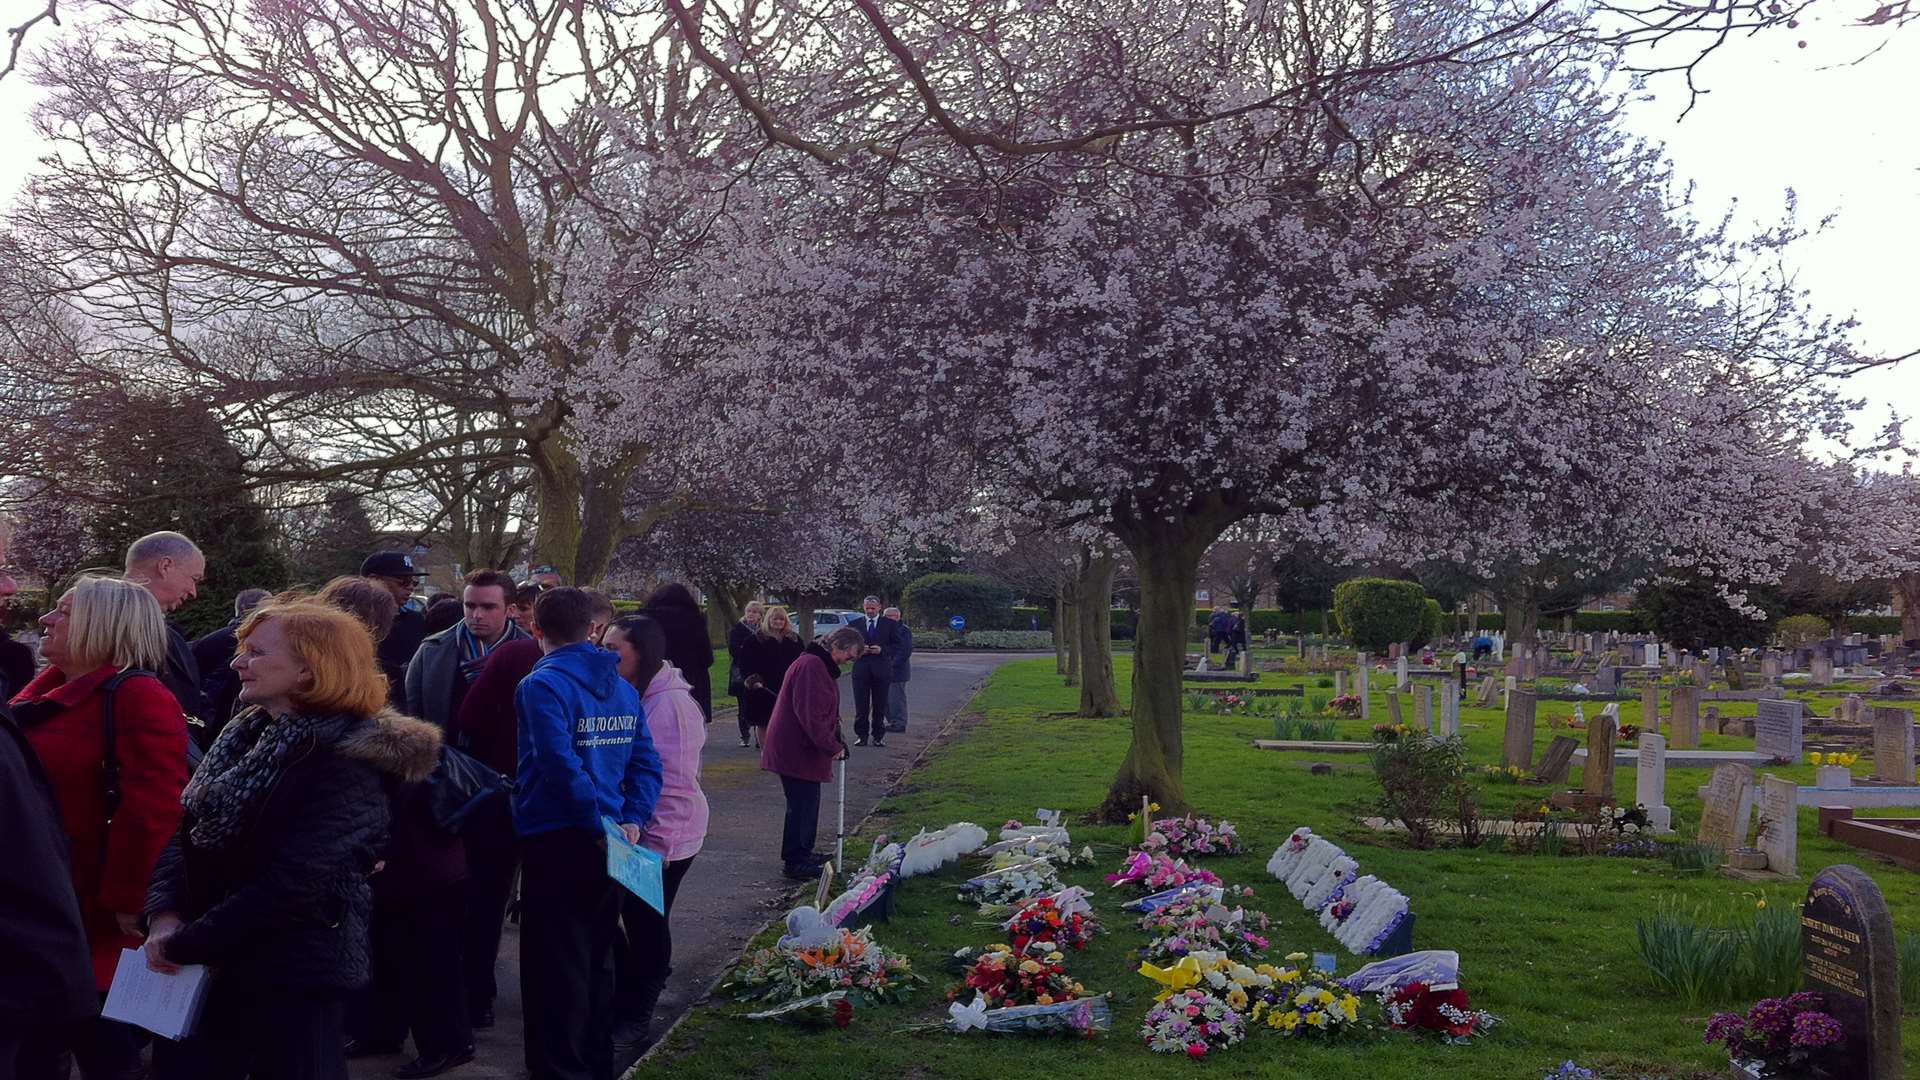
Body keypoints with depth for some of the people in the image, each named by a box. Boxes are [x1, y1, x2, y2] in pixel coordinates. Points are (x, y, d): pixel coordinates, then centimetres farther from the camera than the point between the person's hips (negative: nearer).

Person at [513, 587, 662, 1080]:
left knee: (555, 966, 1)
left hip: (557, 841, -7)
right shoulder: (622, 687, 9)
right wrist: (631, 820, -2)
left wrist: (598, 822, -17)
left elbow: (562, 766, -23)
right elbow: (647, 763, 5)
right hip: (607, 842, 7)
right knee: (597, 959, 19)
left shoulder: (543, 684, -13)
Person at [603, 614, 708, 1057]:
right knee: (628, 922, 15)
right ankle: (622, 1011, 31)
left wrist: (657, 845, -23)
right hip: (626, 832, 8)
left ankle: (634, 1023, 19)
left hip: (661, 838, -8)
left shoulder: (670, 704, -21)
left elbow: (674, 784, -23)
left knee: (646, 927, 5)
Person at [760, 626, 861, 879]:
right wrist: (833, 746, -21)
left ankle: (801, 855, 28)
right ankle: (795, 862, 3)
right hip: (796, 750, -11)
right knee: (802, 804, -5)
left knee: (806, 803, 17)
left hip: (802, 748, 11)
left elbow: (825, 712, 24)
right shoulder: (811, 665, -20)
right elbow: (809, 714, -26)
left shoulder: (822, 666, 17)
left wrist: (836, 741, 12)